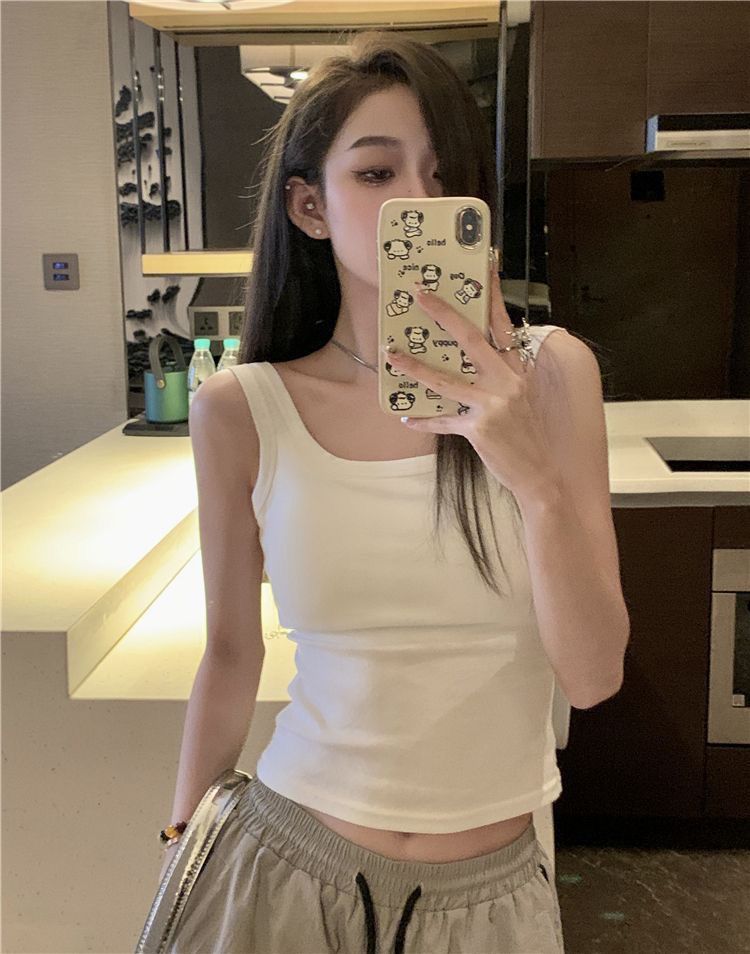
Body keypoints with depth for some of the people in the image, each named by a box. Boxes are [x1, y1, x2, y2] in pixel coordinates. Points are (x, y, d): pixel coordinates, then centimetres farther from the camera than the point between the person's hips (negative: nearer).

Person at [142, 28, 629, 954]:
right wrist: (181, 854, 8)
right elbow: (232, 650, 2)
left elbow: (592, 676, -13)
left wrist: (537, 473, -28)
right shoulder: (241, 413, -10)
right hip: (286, 868, 0)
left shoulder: (548, 373, -10)